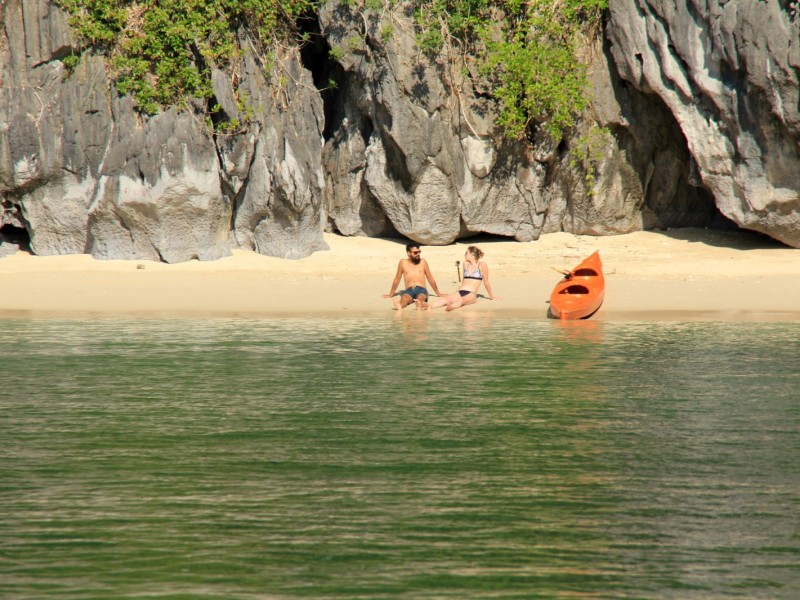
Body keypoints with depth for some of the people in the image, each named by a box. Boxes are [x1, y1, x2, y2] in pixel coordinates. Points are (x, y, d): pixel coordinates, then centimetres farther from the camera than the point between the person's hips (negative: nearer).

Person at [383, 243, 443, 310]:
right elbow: (397, 279, 23)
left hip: (421, 290, 1)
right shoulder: (403, 263, 15)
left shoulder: (423, 262, 17)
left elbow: (430, 279, 23)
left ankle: (420, 304, -70)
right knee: (404, 299, -38)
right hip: (409, 290, -1)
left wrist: (438, 293, 27)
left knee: (420, 298, -38)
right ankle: (399, 305, -69)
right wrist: (391, 294, 27)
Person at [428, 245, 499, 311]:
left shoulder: (482, 265, 3)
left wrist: (492, 296, 14)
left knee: (461, 300, -40)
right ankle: (428, 306, -54)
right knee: (447, 298, -28)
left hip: (471, 294, -4)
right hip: (460, 292, 4)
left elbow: (486, 282, 9)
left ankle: (451, 306, -71)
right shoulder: (466, 264, 20)